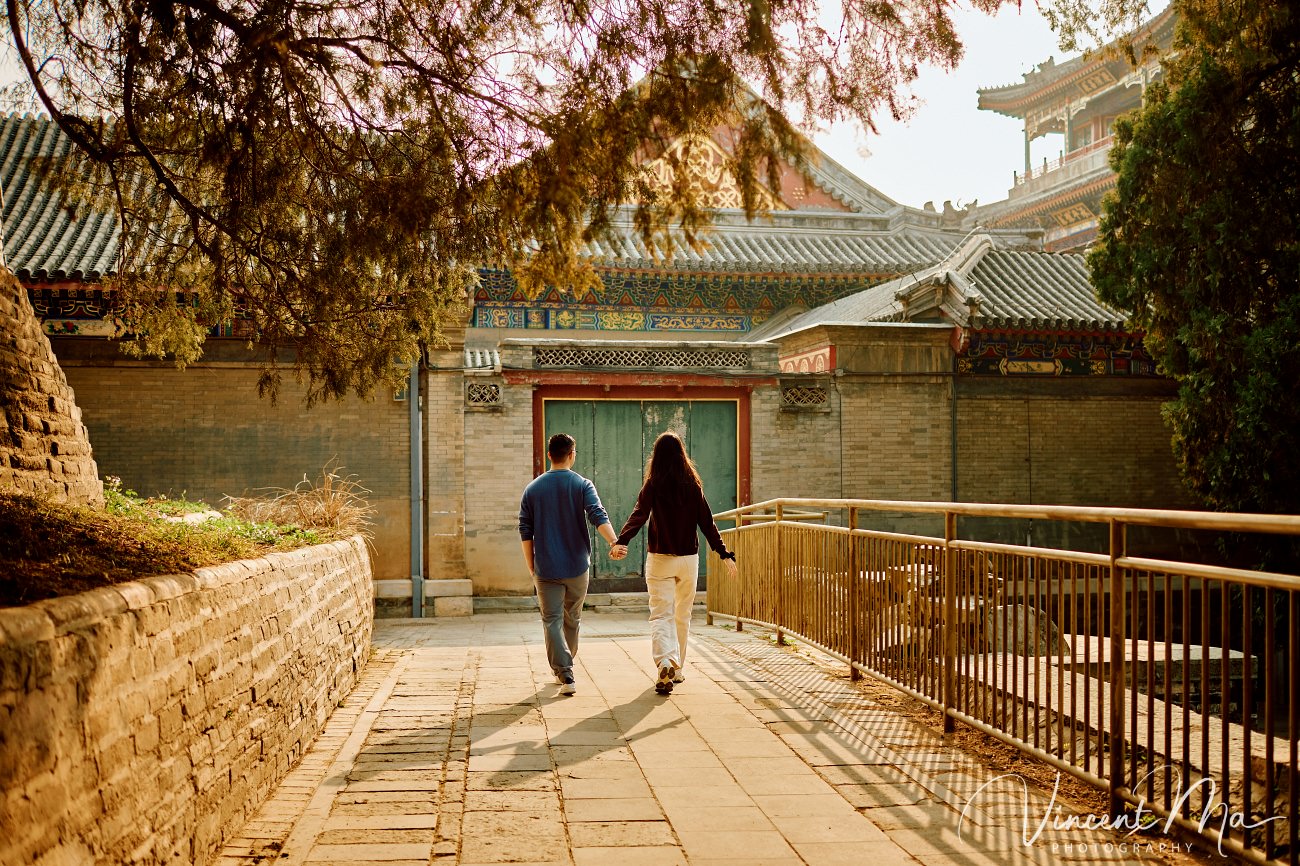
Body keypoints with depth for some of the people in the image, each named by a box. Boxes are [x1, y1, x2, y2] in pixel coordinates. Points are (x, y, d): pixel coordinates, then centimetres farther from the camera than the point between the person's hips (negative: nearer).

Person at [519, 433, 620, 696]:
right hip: (577, 566, 1)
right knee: (572, 619, 18)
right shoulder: (582, 485, -3)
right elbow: (598, 516, -20)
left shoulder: (532, 489, 3)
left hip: (546, 568, 0)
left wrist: (532, 567, 12)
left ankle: (566, 675, -13)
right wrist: (615, 542, -29)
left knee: (552, 621, 0)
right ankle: (564, 669, 32)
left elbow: (525, 532, 4)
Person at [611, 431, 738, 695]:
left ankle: (665, 663, -26)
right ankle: (677, 669, 24)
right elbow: (707, 522, 1)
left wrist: (621, 541, -30)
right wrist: (724, 554, 4)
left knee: (661, 615, -4)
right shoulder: (693, 484, 1)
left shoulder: (653, 485, -5)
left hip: (660, 559, -2)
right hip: (688, 558, 3)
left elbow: (638, 516, -19)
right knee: (682, 615, 16)